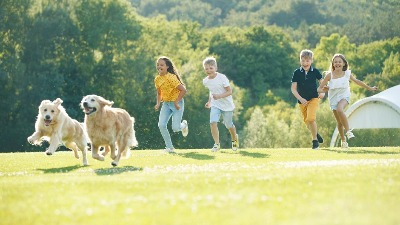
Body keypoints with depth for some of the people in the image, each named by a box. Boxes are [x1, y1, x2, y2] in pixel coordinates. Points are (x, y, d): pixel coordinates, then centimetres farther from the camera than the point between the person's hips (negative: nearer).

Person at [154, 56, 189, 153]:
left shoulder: (171, 77, -21)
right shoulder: (157, 79, 1)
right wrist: (158, 103, 1)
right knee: (161, 125, -12)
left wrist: (176, 102, -21)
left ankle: (183, 125, 28)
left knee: (175, 128, -11)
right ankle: (169, 147, 0)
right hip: (166, 104, 6)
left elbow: (183, 90, -22)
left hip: (177, 103, -6)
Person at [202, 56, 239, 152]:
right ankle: (217, 144, -10)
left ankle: (234, 138, 41)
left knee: (228, 125, 10)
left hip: (227, 105, -3)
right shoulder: (205, 81, -3)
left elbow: (229, 91, -19)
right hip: (215, 105, 3)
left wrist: (219, 96, -33)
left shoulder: (222, 78, -20)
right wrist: (209, 101, 8)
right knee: (213, 122, -19)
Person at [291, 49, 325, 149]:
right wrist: (300, 99, -19)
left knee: (311, 118, -20)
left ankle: (315, 140, -3)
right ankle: (316, 133, 45)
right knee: (307, 122, 14)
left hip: (313, 98, -2)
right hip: (302, 100, 2)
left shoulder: (315, 71, -5)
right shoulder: (297, 73, -7)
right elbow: (293, 89, -6)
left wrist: (323, 92, -10)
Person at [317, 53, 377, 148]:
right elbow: (319, 89, -5)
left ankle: (348, 131, -27)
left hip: (344, 96, -2)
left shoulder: (347, 74, -2)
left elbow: (357, 81, 15)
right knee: (339, 121, 5)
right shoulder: (330, 75, -7)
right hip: (333, 98, 2)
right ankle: (343, 140, 24)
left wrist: (370, 88, 22)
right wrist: (323, 90, -30)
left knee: (339, 109, -35)